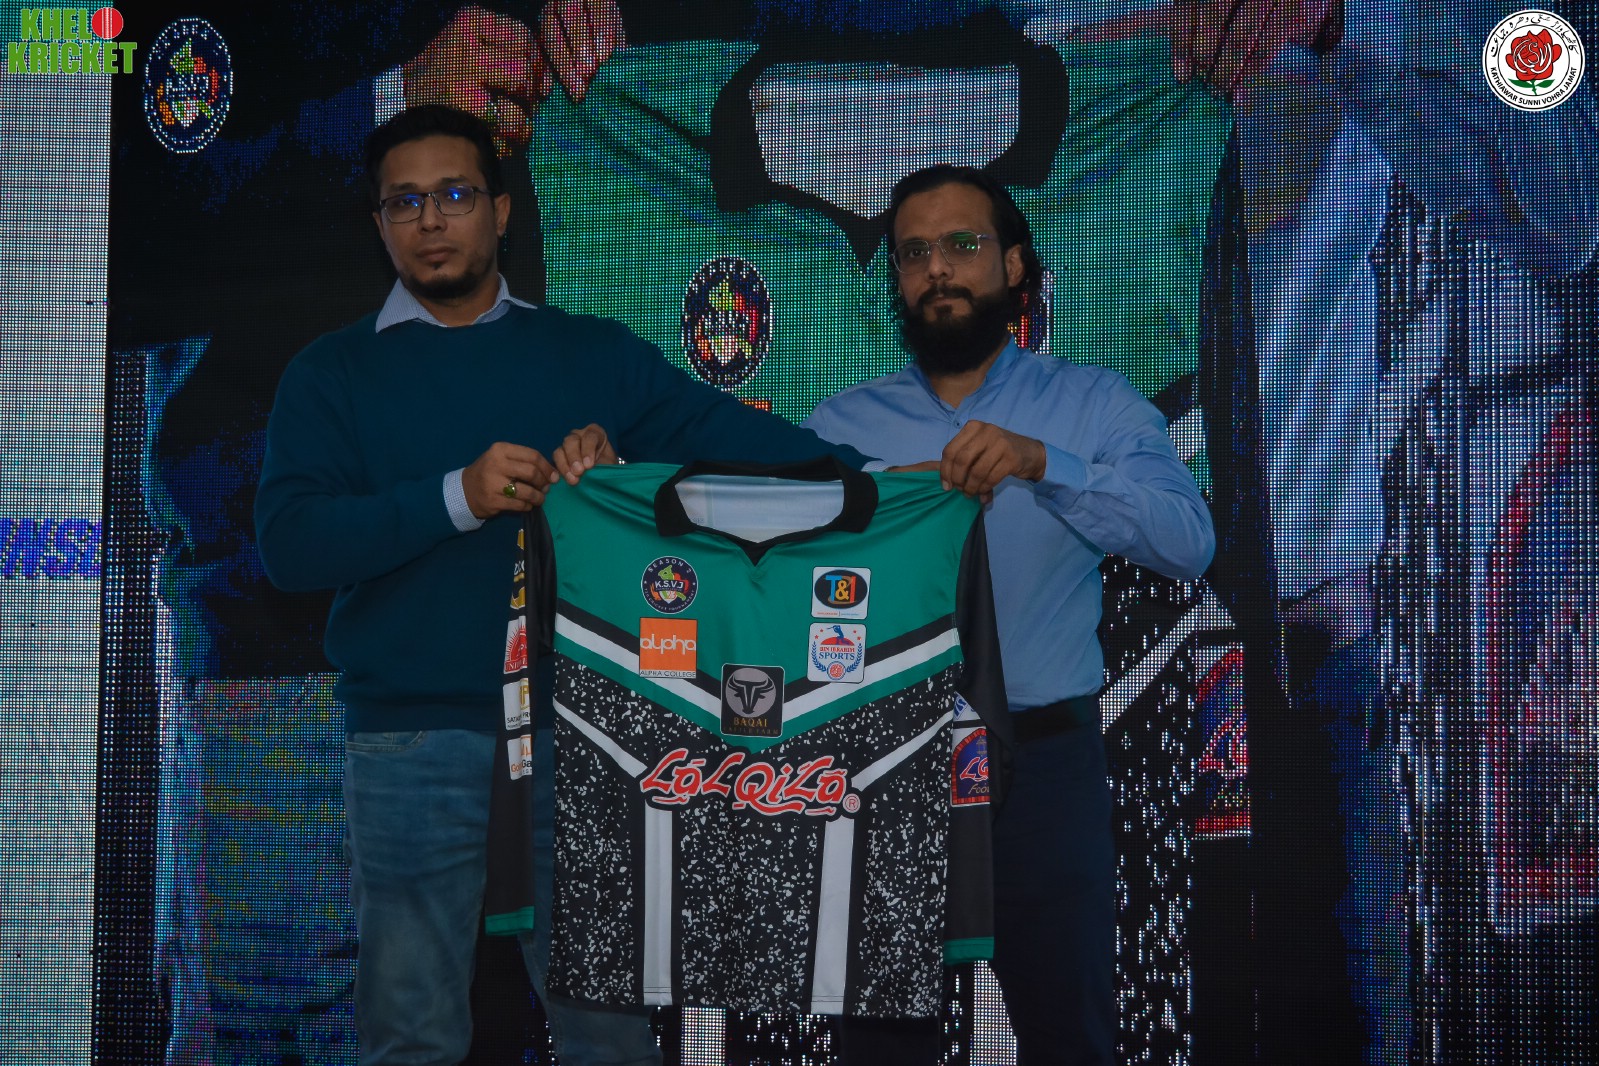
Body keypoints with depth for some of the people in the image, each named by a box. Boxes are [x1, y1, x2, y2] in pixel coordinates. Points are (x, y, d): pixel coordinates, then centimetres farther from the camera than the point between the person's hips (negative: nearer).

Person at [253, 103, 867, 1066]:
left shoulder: (593, 354, 12)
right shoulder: (337, 373, 7)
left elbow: (742, 435, 4)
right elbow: (290, 543, -6)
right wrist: (457, 496, -17)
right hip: (414, 745, -1)